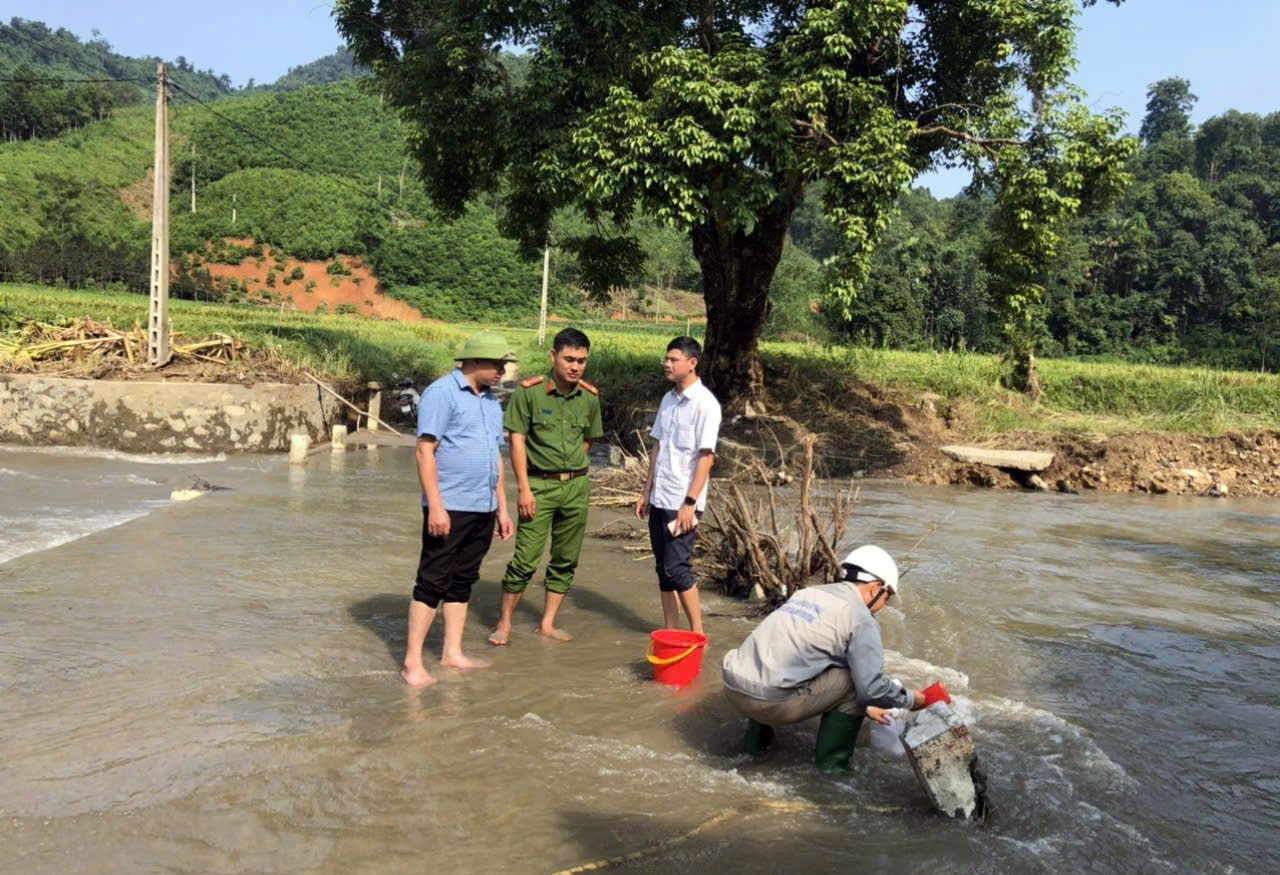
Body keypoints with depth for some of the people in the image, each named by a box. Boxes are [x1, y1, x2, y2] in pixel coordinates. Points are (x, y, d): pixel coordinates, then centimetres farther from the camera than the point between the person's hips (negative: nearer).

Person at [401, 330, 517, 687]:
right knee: (433, 583, -3)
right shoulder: (442, 393, -9)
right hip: (449, 508, -8)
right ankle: (412, 661, 3)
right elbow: (425, 451, -14)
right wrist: (435, 506, -20)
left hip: (483, 510, 8)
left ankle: (452, 653, 21)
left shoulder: (490, 400, 16)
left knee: (462, 582, 12)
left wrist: (502, 507, 18)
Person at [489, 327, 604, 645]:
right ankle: (504, 624, 9)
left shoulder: (590, 397, 4)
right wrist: (524, 488, -13)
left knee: (566, 559, 9)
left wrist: (572, 472, 12)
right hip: (539, 486, -4)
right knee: (525, 559, -6)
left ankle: (547, 623, 21)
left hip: (577, 485, 5)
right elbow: (517, 440, -9)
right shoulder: (529, 392, -8)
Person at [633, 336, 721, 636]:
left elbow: (706, 457, -15)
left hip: (682, 502, -7)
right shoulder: (668, 400, 12)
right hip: (660, 499, 7)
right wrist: (647, 491, 15)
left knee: (676, 568, -6)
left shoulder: (705, 404, -12)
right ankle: (670, 633, 19)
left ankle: (697, 633, 7)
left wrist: (690, 503, -18)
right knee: (663, 569, 10)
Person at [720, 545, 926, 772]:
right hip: (771, 702, -8)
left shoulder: (807, 593, 22)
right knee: (853, 680, 5)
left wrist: (864, 706, 36)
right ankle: (832, 760, 12)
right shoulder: (862, 620, -2)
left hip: (733, 687, 8)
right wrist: (909, 699, 14)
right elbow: (871, 686, -7)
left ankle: (756, 737, 31)